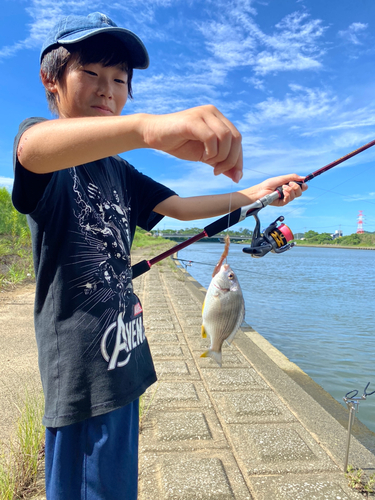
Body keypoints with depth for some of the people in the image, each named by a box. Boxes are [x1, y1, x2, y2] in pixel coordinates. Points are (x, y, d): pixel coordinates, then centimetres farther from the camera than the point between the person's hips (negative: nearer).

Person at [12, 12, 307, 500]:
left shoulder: (119, 171, 16)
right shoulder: (43, 146, -7)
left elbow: (181, 207, 16)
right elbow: (33, 147, -32)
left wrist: (255, 193, 7)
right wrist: (148, 126, -50)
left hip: (124, 356, 7)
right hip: (79, 361, -7)